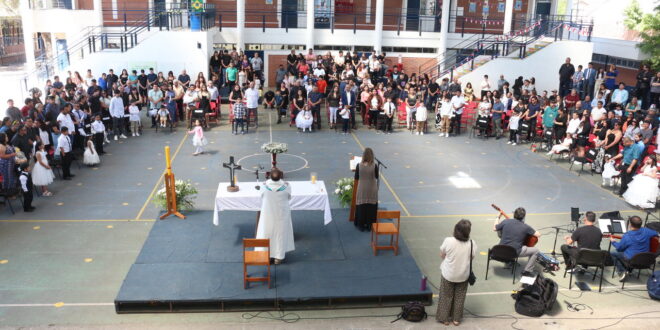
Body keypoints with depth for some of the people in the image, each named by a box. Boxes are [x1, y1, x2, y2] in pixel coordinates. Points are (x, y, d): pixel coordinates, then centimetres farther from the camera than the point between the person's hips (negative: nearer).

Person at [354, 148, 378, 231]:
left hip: (362, 189, 1)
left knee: (361, 207, 15)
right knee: (371, 207, 14)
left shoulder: (359, 165, -14)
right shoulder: (374, 166, -16)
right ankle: (369, 225, 22)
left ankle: (361, 225, 25)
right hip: (372, 190, 0)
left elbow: (356, 178, -4)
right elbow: (377, 177, -3)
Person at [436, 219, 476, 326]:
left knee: (446, 296, 19)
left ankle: (445, 318, 30)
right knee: (459, 297, 21)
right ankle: (456, 319, 33)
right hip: (463, 275, 1)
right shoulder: (472, 244, -19)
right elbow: (471, 258, -3)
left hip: (448, 274, -1)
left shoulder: (448, 241, -22)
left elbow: (442, 255, -6)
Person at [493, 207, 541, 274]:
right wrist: (531, 231, 14)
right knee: (535, 250, 11)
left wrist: (498, 218, 23)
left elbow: (494, 228, 8)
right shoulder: (525, 227, -11)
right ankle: (527, 271, 11)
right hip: (515, 252, -4)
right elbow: (538, 235, -5)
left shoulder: (506, 221, -6)